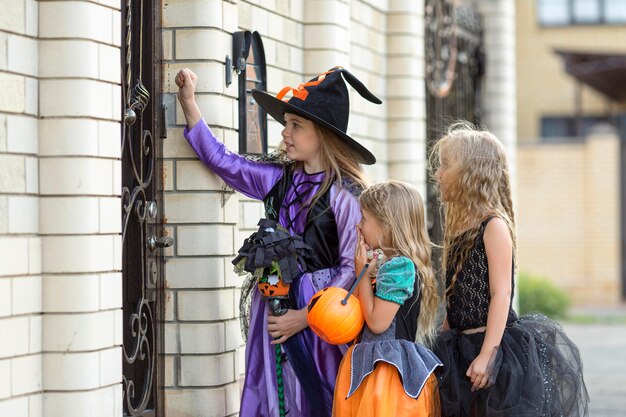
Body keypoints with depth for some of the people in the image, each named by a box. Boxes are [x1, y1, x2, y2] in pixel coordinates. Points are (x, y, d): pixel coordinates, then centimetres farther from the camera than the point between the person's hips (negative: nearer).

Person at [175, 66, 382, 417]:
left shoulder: (345, 194, -11)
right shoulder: (278, 179, 6)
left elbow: (352, 268, -12)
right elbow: (222, 161, 18)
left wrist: (305, 316, -12)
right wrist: (189, 102, 15)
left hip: (318, 312, -5)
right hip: (275, 309, 5)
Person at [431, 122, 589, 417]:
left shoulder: (494, 226, -12)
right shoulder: (460, 226, 11)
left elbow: (501, 294, -17)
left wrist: (487, 354, -21)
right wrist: (444, 343, 16)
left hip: (492, 343, -8)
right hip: (462, 348, 8)